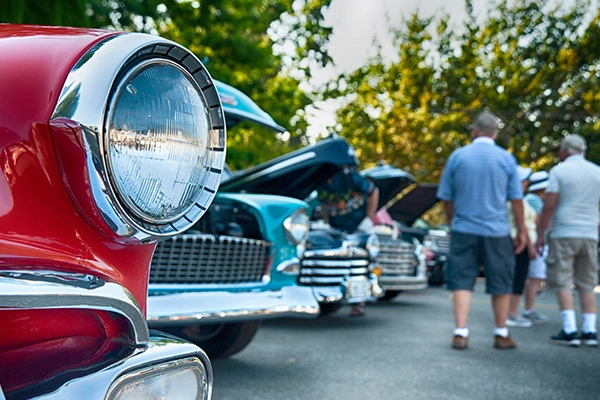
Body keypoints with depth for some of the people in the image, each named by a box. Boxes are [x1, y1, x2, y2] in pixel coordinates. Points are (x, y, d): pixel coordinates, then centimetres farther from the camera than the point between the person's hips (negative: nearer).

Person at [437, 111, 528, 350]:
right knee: (500, 284, 11)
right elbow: (516, 199, 1)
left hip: (463, 230, 0)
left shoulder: (457, 156, 1)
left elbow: (446, 198, 5)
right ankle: (501, 335, 20)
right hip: (497, 232, 0)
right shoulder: (506, 159, -1)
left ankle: (460, 332, -2)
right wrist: (521, 231, 10)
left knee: (462, 282, 5)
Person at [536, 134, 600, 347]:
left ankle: (569, 331, -5)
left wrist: (540, 234, -5)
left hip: (563, 234, -4)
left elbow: (549, 204, -10)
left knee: (562, 284, 0)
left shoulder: (559, 170, -4)